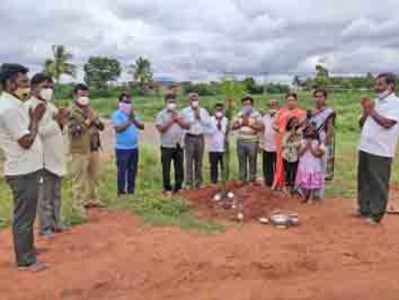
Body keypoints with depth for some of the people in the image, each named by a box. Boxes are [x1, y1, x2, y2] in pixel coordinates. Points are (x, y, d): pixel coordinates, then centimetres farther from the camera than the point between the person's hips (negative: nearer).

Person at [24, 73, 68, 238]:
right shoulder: (29, 106, -12)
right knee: (45, 196, 2)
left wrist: (61, 123, -1)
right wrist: (55, 121, -25)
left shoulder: (51, 106, 12)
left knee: (56, 195, 16)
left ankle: (56, 222, 28)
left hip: (57, 157, 8)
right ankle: (45, 228, 14)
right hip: (43, 159, -8)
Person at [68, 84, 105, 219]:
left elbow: (101, 126, 13)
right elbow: (73, 130, -22)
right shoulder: (71, 112, -10)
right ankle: (78, 205, 5)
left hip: (94, 148, 8)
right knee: (79, 178, -3)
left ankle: (92, 199, 33)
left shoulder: (91, 109, 12)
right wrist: (86, 122, -19)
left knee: (93, 176, 18)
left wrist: (96, 121, -7)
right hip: (80, 150, -7)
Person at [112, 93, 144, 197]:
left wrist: (134, 119, -12)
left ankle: (131, 191, 23)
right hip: (122, 148, -6)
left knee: (133, 171, 12)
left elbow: (142, 126, 5)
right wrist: (129, 120, -21)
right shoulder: (117, 114, -6)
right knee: (122, 171, -1)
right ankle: (121, 192, 9)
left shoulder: (133, 114, 13)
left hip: (134, 147, 6)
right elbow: (118, 128, -20)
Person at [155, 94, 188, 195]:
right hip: (167, 146, -4)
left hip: (179, 145, 4)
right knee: (166, 168, 1)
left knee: (179, 168, 6)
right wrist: (171, 120, -12)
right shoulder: (161, 114, 1)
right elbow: (161, 129, -11)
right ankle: (167, 188, 11)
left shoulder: (179, 114, 13)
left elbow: (186, 126, 3)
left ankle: (178, 187, 18)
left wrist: (178, 119, -9)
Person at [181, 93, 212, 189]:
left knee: (199, 161, 6)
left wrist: (199, 116, -6)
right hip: (190, 137, -3)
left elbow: (208, 123, 3)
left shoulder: (203, 111, 11)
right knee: (189, 160, -7)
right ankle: (189, 183, -1)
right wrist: (193, 117, -7)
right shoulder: (185, 111, 3)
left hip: (200, 137, 3)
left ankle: (198, 183, 15)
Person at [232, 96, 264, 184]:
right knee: (242, 162, 9)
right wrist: (241, 123, -9)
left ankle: (252, 180, 10)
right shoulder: (240, 114, 13)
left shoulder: (257, 115, -1)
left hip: (252, 142, -4)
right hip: (240, 142, 4)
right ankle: (242, 180, 19)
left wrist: (249, 124, -17)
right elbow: (233, 126, 10)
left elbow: (261, 127, -12)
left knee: (252, 163, 2)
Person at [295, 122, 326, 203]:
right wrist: (306, 146, -14)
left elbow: (317, 154, -14)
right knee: (304, 182, 8)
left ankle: (311, 198, 13)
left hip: (314, 166, -2)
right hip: (304, 165, 2)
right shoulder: (303, 141, 2)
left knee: (313, 183, 2)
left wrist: (311, 146, -18)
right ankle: (305, 197, 22)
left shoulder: (317, 142, -6)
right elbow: (300, 153, -5)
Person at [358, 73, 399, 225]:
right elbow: (362, 123, 15)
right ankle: (364, 209, 27)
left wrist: (371, 111, -15)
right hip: (365, 148, 8)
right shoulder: (375, 102, 16)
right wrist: (366, 111, -1)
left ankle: (376, 214, 8)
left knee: (378, 184, 0)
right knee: (363, 181, 15)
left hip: (380, 151, -8)